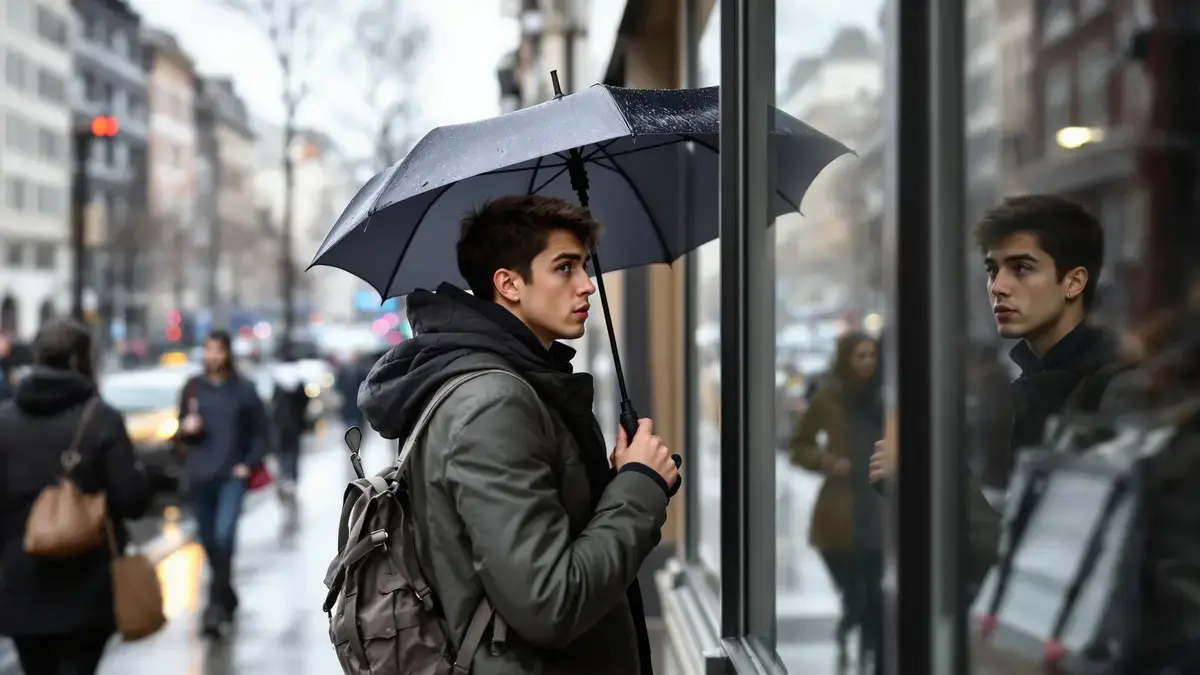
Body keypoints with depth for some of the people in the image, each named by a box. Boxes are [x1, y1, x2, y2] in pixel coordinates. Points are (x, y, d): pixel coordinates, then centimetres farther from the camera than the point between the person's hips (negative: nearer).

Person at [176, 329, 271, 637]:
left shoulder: (243, 389, -1)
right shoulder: (193, 388, 5)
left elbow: (262, 432, 5)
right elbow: (181, 431, 13)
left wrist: (250, 464, -6)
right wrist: (186, 427, -9)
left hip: (231, 476, -3)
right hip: (199, 475, 3)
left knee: (224, 536, -19)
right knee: (210, 543, 10)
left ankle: (216, 606, -19)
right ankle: (227, 598, 29)